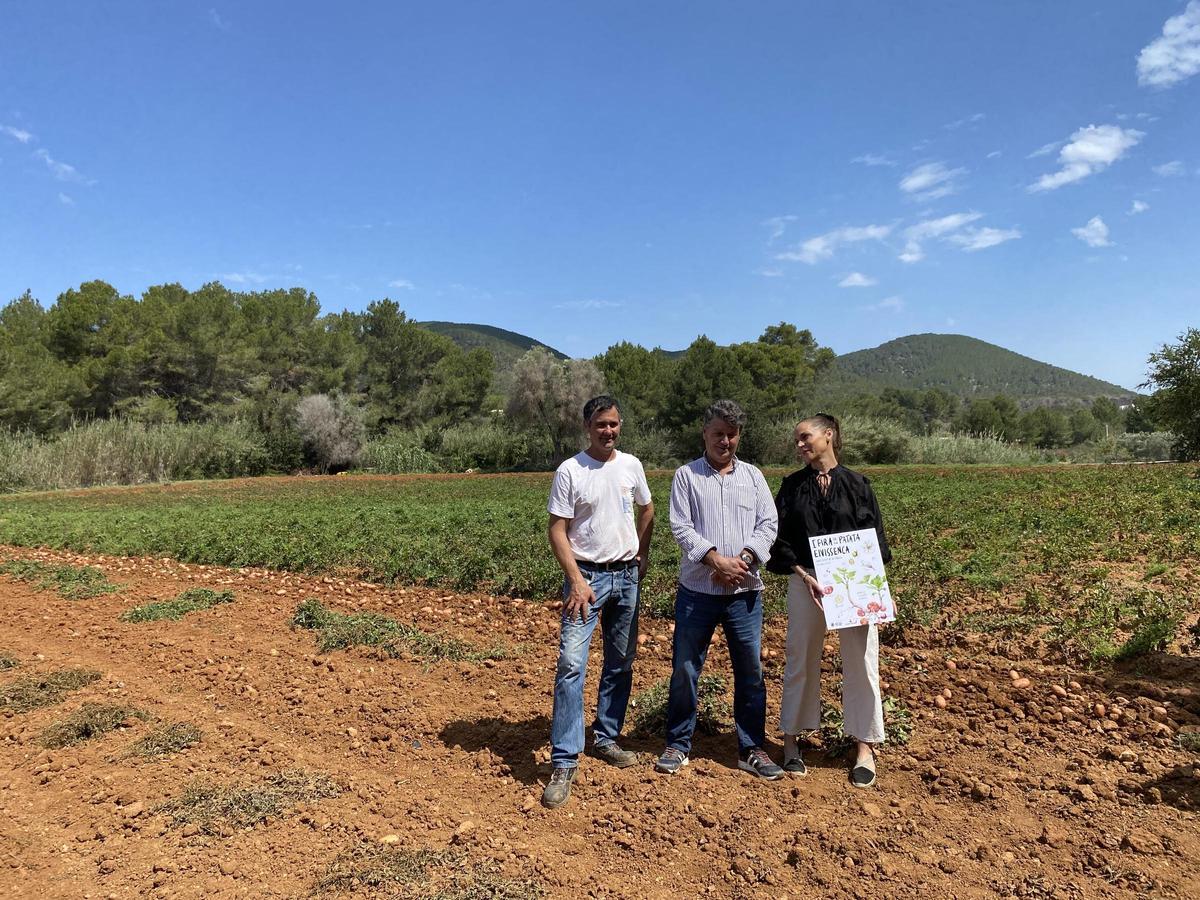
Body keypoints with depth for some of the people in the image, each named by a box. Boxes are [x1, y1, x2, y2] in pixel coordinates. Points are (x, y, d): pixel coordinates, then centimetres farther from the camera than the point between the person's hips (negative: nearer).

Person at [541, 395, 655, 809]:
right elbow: (557, 532, -10)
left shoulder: (631, 465, 5)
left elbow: (646, 510, 20)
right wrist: (577, 580, -18)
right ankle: (564, 761, -6)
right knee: (571, 663, -13)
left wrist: (642, 558, 11)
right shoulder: (569, 471, -8)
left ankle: (606, 738, 29)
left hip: (626, 575, 5)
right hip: (586, 575, -5)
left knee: (621, 662, 13)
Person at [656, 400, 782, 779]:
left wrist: (743, 560, -12)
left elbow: (768, 524, 3)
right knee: (685, 670, 6)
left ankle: (752, 749, 22)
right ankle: (678, 745, 22)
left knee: (751, 671, 7)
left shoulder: (753, 476, 10)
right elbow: (681, 528, -6)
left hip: (744, 591, 2)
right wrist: (717, 561, -16)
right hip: (697, 590, -2)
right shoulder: (686, 475, 2)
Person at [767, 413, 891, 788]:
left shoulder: (856, 484, 1)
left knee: (860, 663, 4)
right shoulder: (792, 487, 4)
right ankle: (791, 740, 22)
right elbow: (782, 539, 1)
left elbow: (873, 538, 3)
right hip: (805, 581, 1)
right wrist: (804, 576, -13)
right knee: (800, 661, 8)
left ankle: (864, 746, 19)